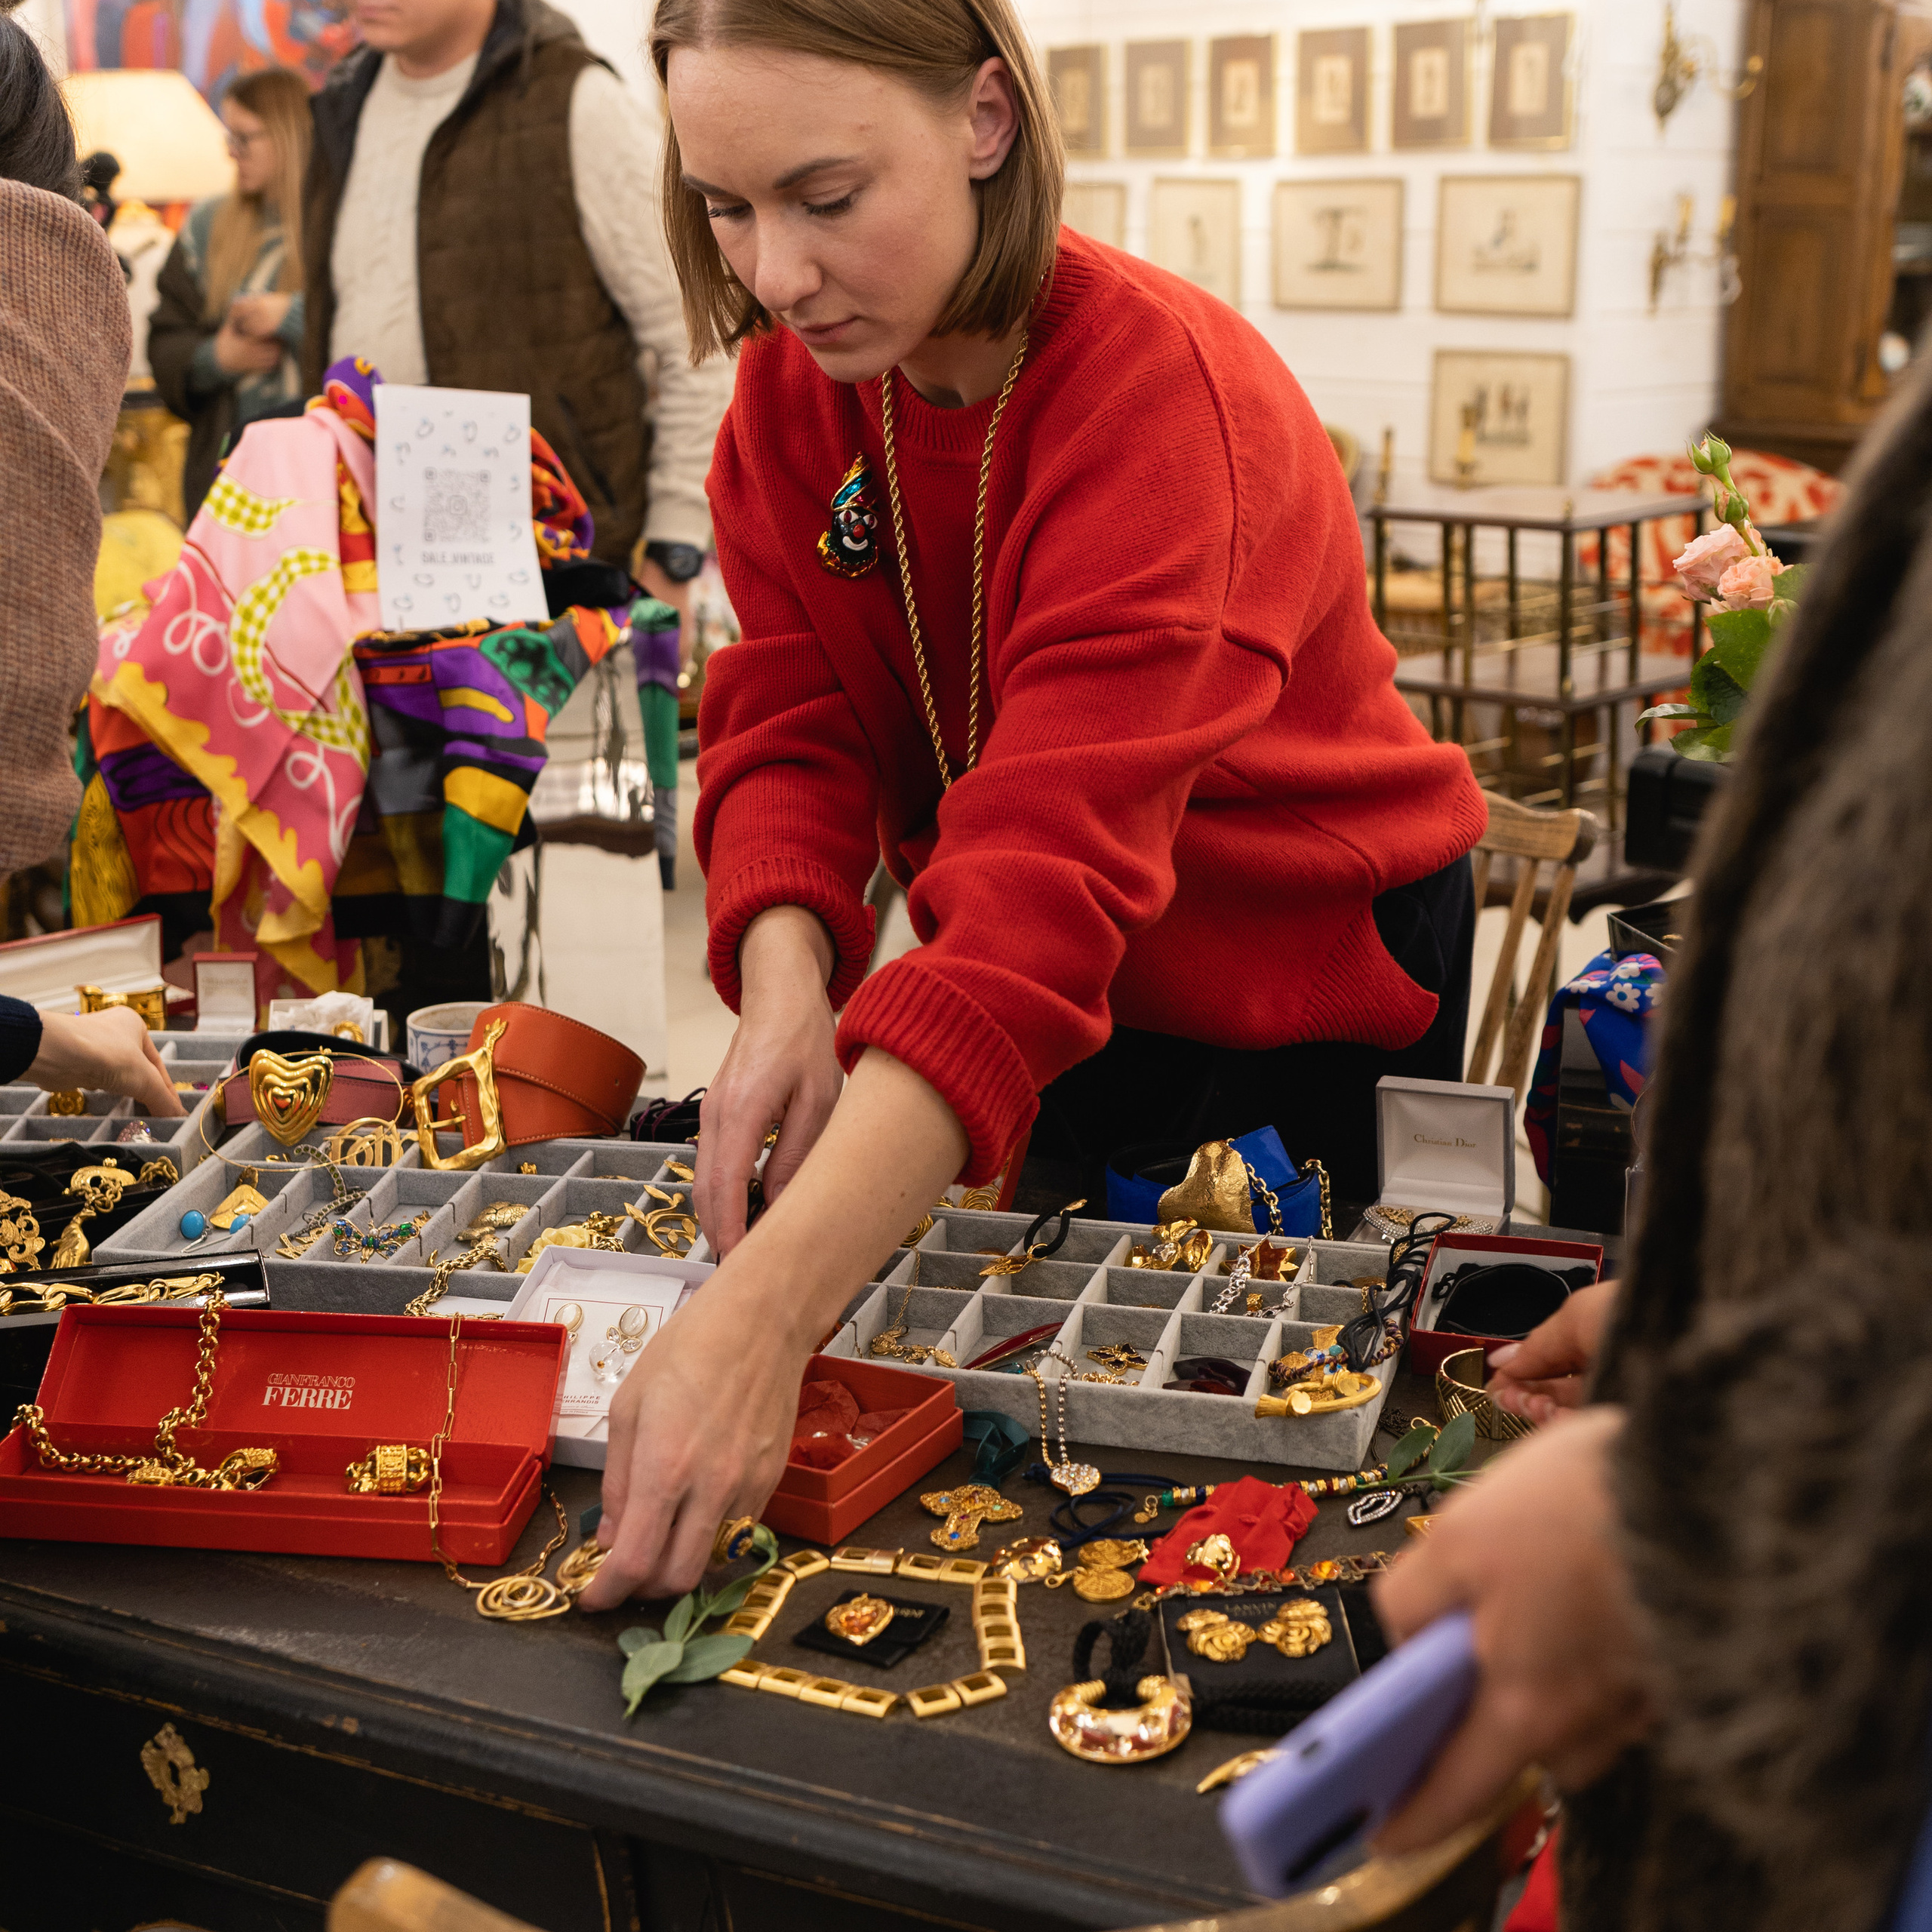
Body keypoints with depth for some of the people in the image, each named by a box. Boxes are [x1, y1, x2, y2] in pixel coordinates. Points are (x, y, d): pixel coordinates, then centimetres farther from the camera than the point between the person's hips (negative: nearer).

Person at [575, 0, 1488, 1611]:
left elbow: (1055, 871, -44)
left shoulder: (1163, 393, -33)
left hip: (1312, 981, -5)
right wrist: (786, 986, -36)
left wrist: (762, 1314, -54)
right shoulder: (793, 381, -10)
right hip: (1046, 1004, 6)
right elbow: (788, 727, -13)